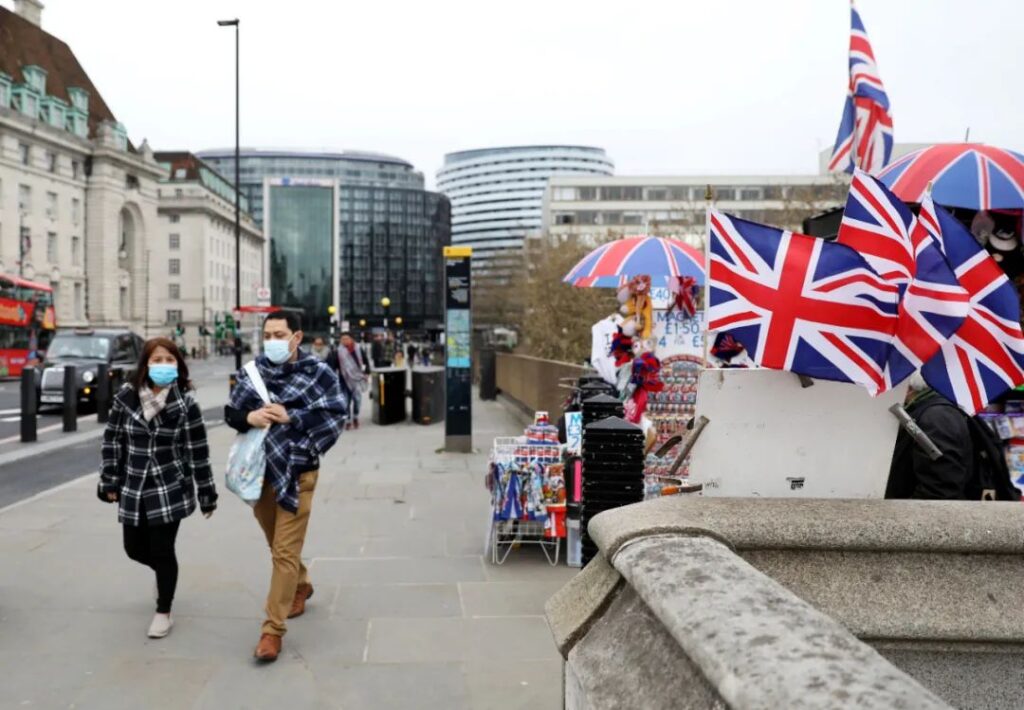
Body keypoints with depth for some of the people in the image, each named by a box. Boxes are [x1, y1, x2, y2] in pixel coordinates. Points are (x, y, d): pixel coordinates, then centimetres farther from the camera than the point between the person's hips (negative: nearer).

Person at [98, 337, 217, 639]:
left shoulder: (185, 404, -11)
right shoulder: (126, 397, -5)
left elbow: (198, 452, -8)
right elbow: (112, 441, 4)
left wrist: (207, 494, -5)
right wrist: (110, 483, 4)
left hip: (170, 490, -3)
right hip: (133, 489, 3)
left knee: (162, 551, 1)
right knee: (134, 548, 14)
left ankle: (163, 612, 22)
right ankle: (163, 572, 47)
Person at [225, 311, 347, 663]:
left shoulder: (318, 373, -8)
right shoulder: (252, 370, 2)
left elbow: (335, 417, -12)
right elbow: (231, 413, 6)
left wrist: (291, 417, -20)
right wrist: (249, 416, -16)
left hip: (297, 473, -5)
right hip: (259, 470, 5)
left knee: (285, 551, -4)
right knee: (277, 544, 21)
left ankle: (273, 629, 5)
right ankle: (301, 585, 48)